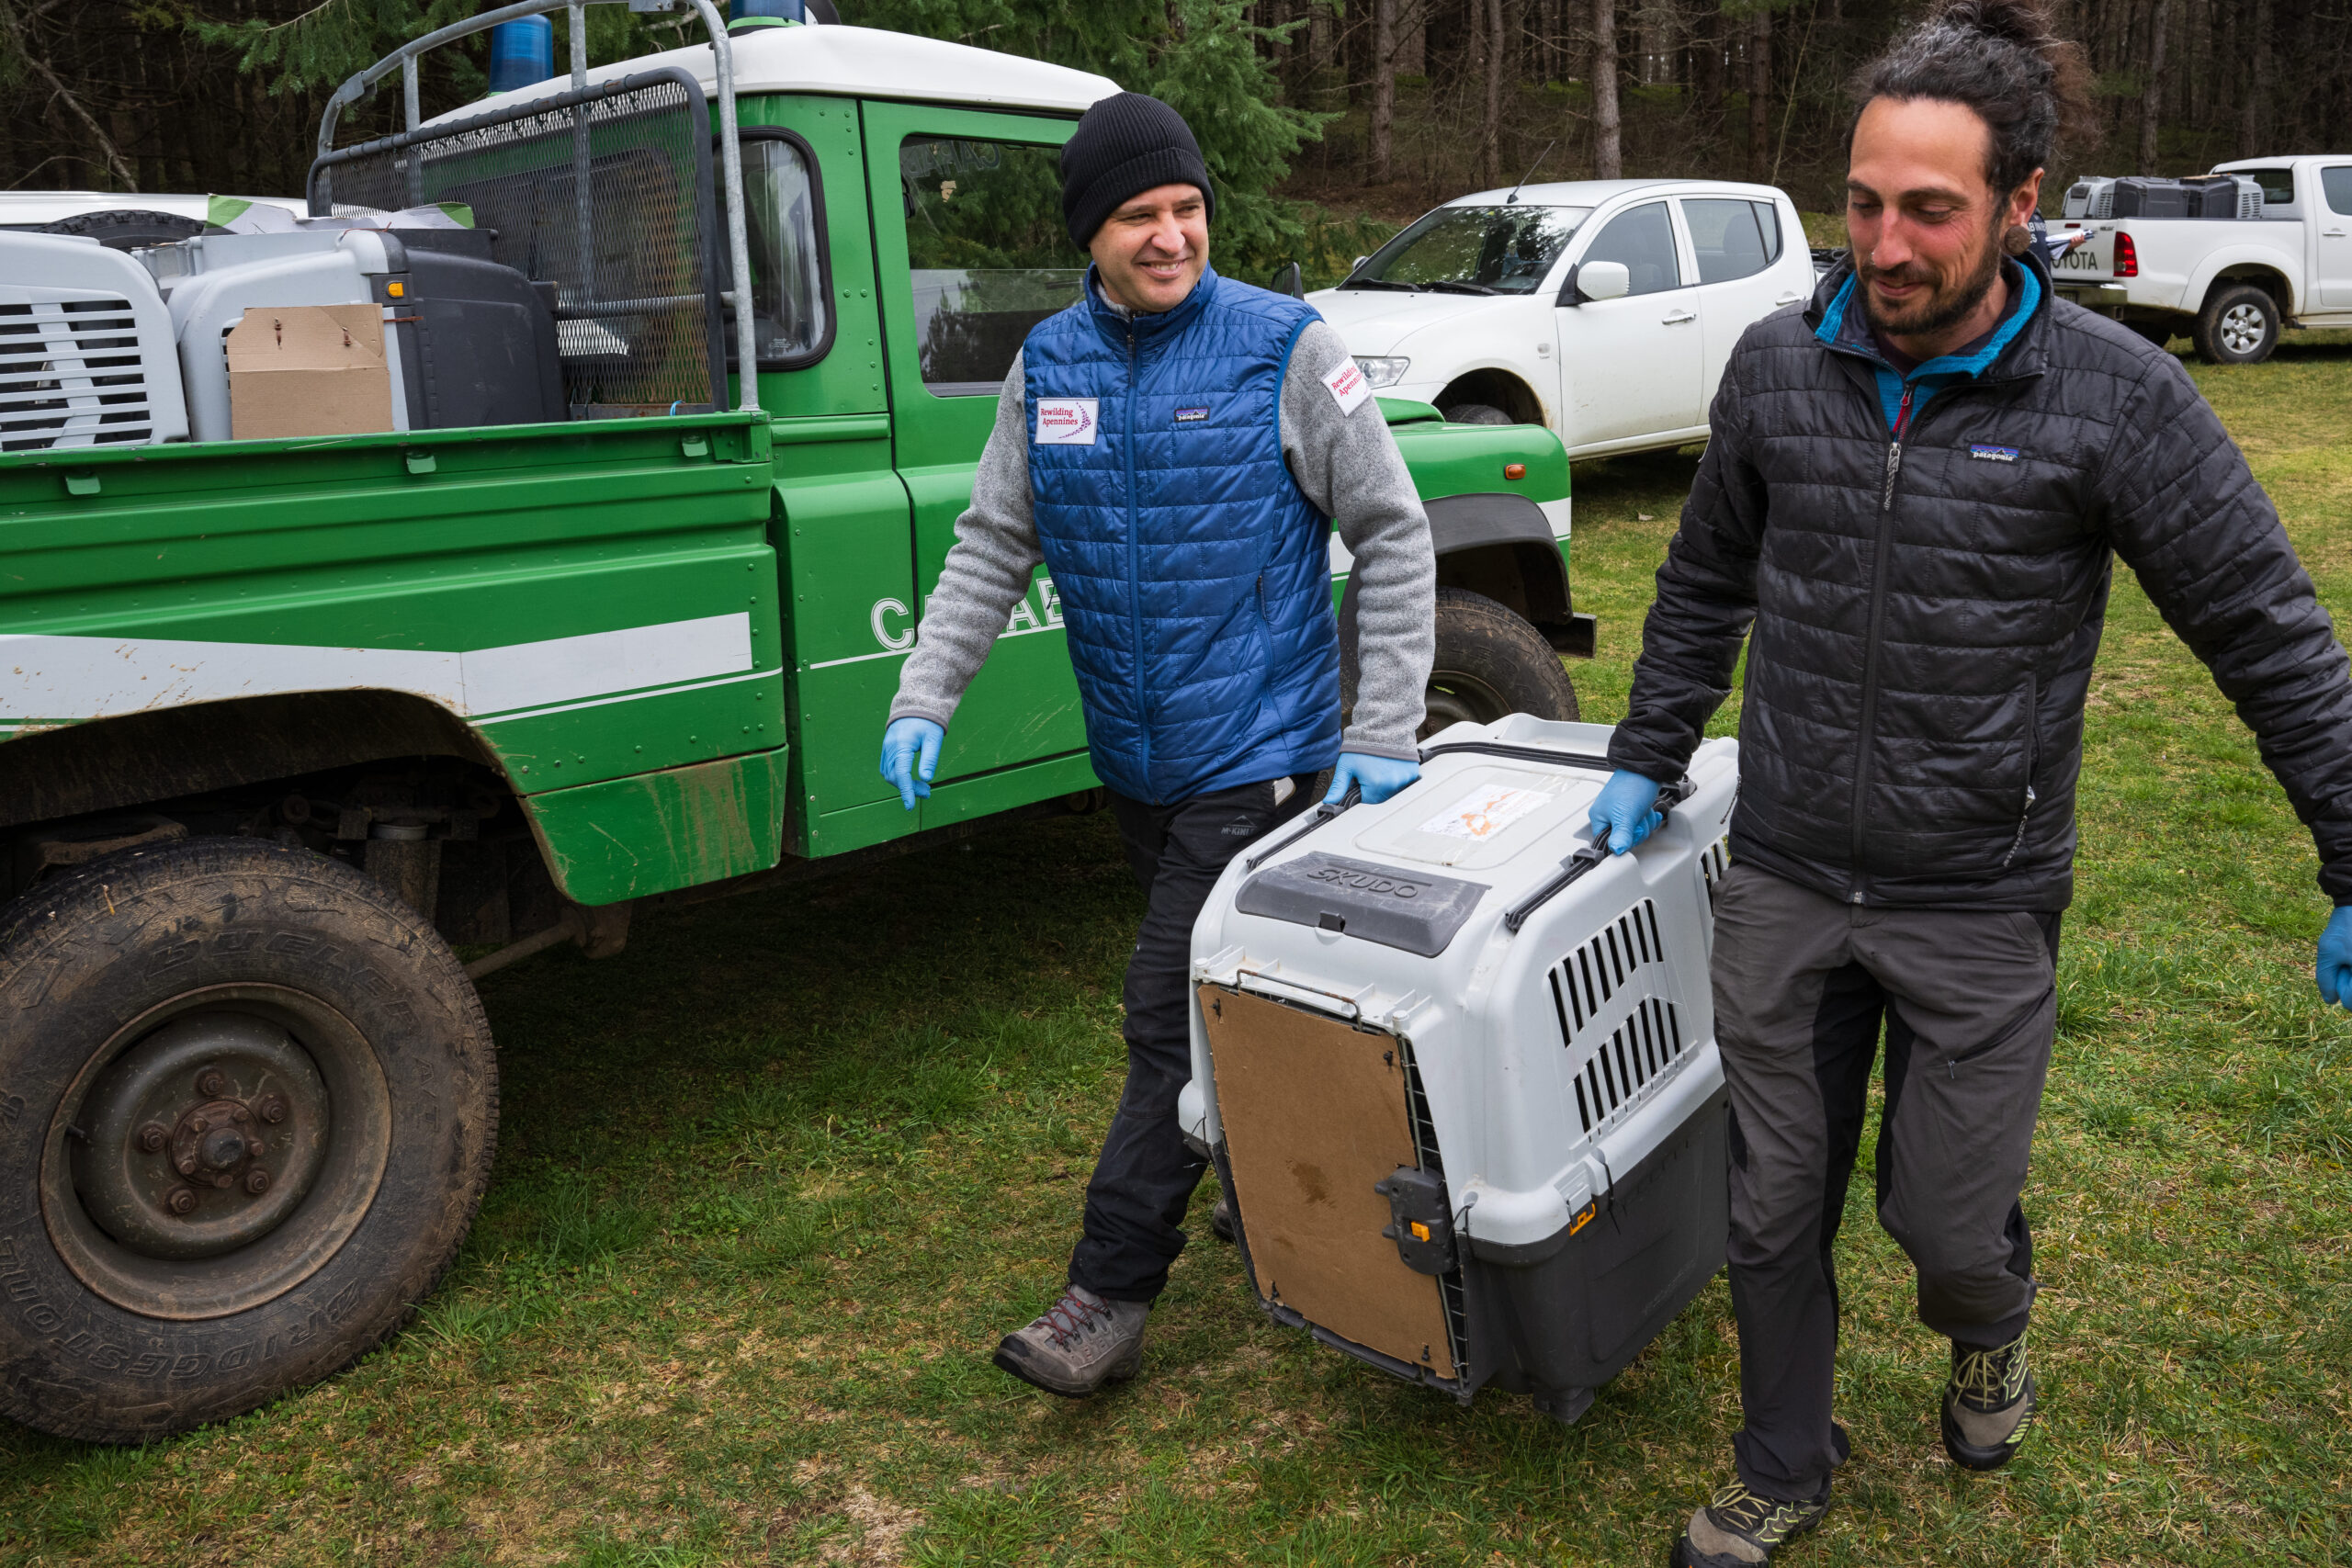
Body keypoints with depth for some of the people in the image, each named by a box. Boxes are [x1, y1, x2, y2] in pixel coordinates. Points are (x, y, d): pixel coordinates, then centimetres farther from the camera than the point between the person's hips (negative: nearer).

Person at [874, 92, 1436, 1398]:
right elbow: (992, 545, 8)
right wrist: (923, 698, -4)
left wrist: (1382, 736, -11)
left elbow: (1392, 533, -7)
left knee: (1174, 1021, -5)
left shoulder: (1285, 348, -10)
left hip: (1256, 755, -5)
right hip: (1132, 757, 5)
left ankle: (1109, 1297, 5)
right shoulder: (1048, 365, 4)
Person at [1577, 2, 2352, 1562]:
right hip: (1784, 879, 3)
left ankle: (1991, 1331, 48)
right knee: (1776, 1209, 13)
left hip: (1980, 902, -2)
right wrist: (1645, 763, 14)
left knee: (1945, 1213, 9)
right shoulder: (1778, 366, -3)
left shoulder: (2116, 397, -12)